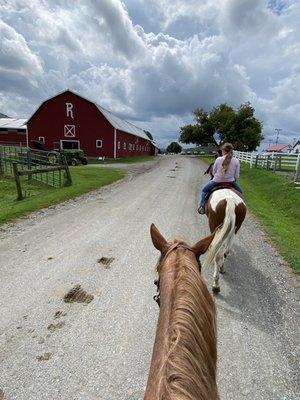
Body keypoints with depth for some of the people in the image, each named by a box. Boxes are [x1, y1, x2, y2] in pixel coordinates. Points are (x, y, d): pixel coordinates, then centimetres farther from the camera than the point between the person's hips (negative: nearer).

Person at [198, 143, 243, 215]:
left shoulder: (218, 159, -12)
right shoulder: (236, 161, -9)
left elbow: (213, 173, -1)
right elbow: (237, 176, -4)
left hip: (217, 181, -1)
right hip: (231, 182, 2)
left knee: (204, 190, 23)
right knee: (240, 192, 30)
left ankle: (202, 206, 20)